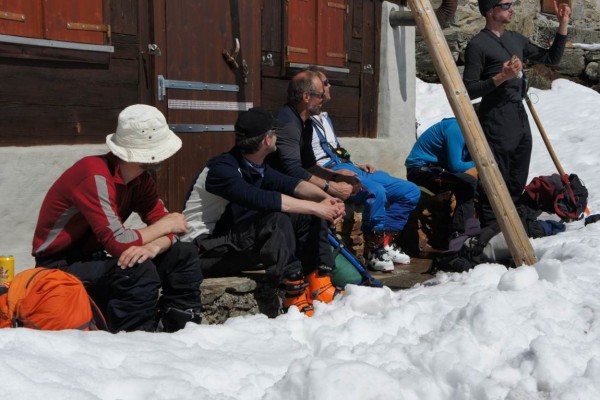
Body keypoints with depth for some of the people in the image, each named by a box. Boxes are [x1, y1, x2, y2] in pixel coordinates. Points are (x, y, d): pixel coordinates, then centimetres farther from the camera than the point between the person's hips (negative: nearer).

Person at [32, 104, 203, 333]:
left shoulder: (140, 177, -2)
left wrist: (154, 246, -29)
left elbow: (162, 225, -5)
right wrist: (167, 224, -19)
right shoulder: (95, 175, -27)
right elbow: (117, 242, -34)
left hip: (97, 256, 8)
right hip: (61, 268, -8)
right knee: (138, 269, -34)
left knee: (184, 255, -1)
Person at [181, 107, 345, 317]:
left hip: (235, 242, 9)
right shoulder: (221, 168, -22)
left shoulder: (256, 167, 5)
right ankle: (295, 297, -27)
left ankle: (320, 284, -9)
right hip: (204, 251, -9)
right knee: (276, 219, -32)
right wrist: (315, 207, -32)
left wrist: (325, 198, -23)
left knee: (306, 217, -2)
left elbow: (291, 184, -4)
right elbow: (261, 199, -35)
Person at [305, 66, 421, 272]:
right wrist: (334, 172, -23)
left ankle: (385, 240, -2)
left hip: (348, 169, 10)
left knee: (411, 191, 0)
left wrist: (357, 166, 16)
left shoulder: (324, 118, 26)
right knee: (376, 191, -37)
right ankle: (374, 249, -18)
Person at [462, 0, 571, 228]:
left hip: (521, 118, 8)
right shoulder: (478, 45, -7)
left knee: (517, 183, 13)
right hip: (496, 123, -8)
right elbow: (469, 90, -11)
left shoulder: (517, 40, 15)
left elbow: (551, 58, 23)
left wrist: (563, 24, 16)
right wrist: (501, 77, -21)